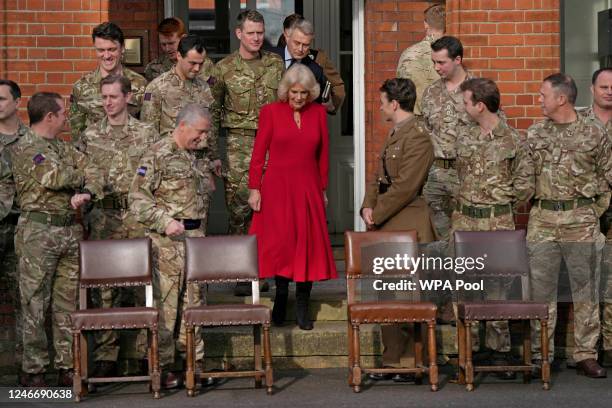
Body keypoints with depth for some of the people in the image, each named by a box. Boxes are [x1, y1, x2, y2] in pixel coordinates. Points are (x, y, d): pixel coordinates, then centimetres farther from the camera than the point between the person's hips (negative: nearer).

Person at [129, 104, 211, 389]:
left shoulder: (195, 158, 16)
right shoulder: (158, 155, -9)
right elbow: (138, 197, -14)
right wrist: (165, 222, -21)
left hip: (196, 236, 7)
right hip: (167, 240, -7)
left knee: (193, 300, 9)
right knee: (165, 302, -4)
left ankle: (194, 359, 16)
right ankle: (164, 365, 2)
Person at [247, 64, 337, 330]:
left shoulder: (318, 113, 6)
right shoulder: (271, 112, -1)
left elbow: (323, 154, 11)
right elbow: (258, 153, -1)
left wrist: (323, 189, 11)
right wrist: (254, 188, -5)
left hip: (308, 188, 2)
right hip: (277, 187, -2)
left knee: (308, 243, 0)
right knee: (280, 242, -2)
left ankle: (302, 306, 6)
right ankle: (281, 295, 15)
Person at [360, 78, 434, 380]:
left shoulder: (417, 138, -15)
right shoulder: (395, 134, 17)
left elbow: (404, 187, -19)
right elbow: (378, 177, 18)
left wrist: (377, 215, -13)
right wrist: (368, 207, 3)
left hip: (406, 226, -10)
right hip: (386, 227, 10)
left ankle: (409, 363, 2)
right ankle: (393, 361, 18)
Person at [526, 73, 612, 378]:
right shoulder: (534, 134, 4)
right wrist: (535, 206, 5)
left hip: (581, 221, -2)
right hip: (542, 220, 2)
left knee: (585, 288, 3)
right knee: (541, 287, 4)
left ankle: (586, 355, 9)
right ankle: (541, 354, 12)